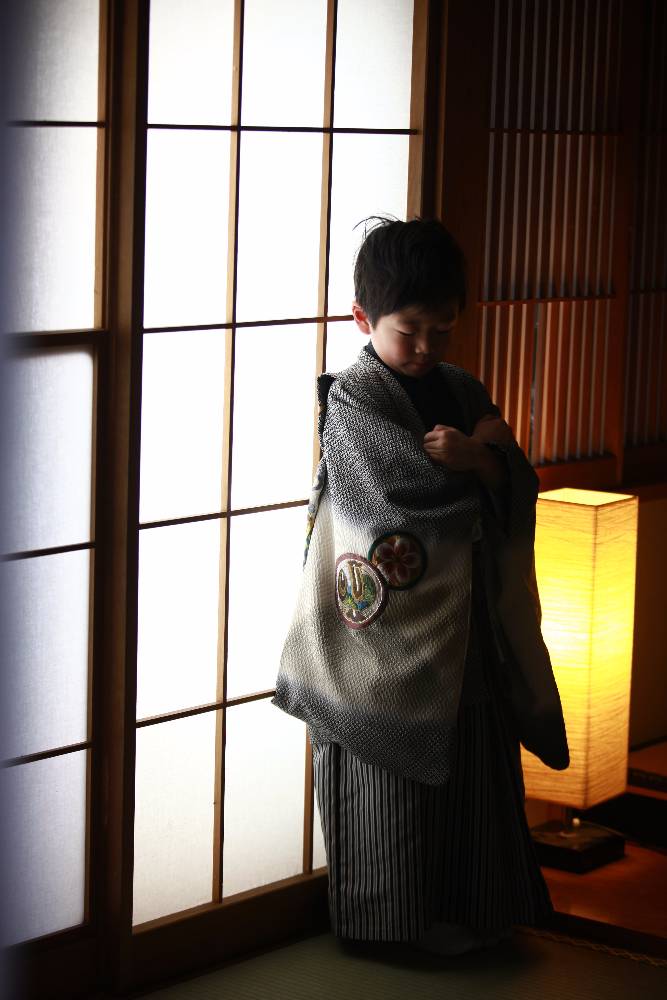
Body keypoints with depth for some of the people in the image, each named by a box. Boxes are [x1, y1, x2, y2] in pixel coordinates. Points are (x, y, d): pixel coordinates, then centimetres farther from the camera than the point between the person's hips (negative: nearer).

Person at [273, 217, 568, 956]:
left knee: (474, 770, 11)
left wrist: (469, 456, -19)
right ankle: (389, 920, 15)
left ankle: (461, 910, 25)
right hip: (390, 627, -6)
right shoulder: (353, 397, -10)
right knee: (388, 780, 2)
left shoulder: (464, 392, 10)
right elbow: (412, 485, -21)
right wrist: (484, 445, -8)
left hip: (466, 621, 6)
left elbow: (518, 485, 0)